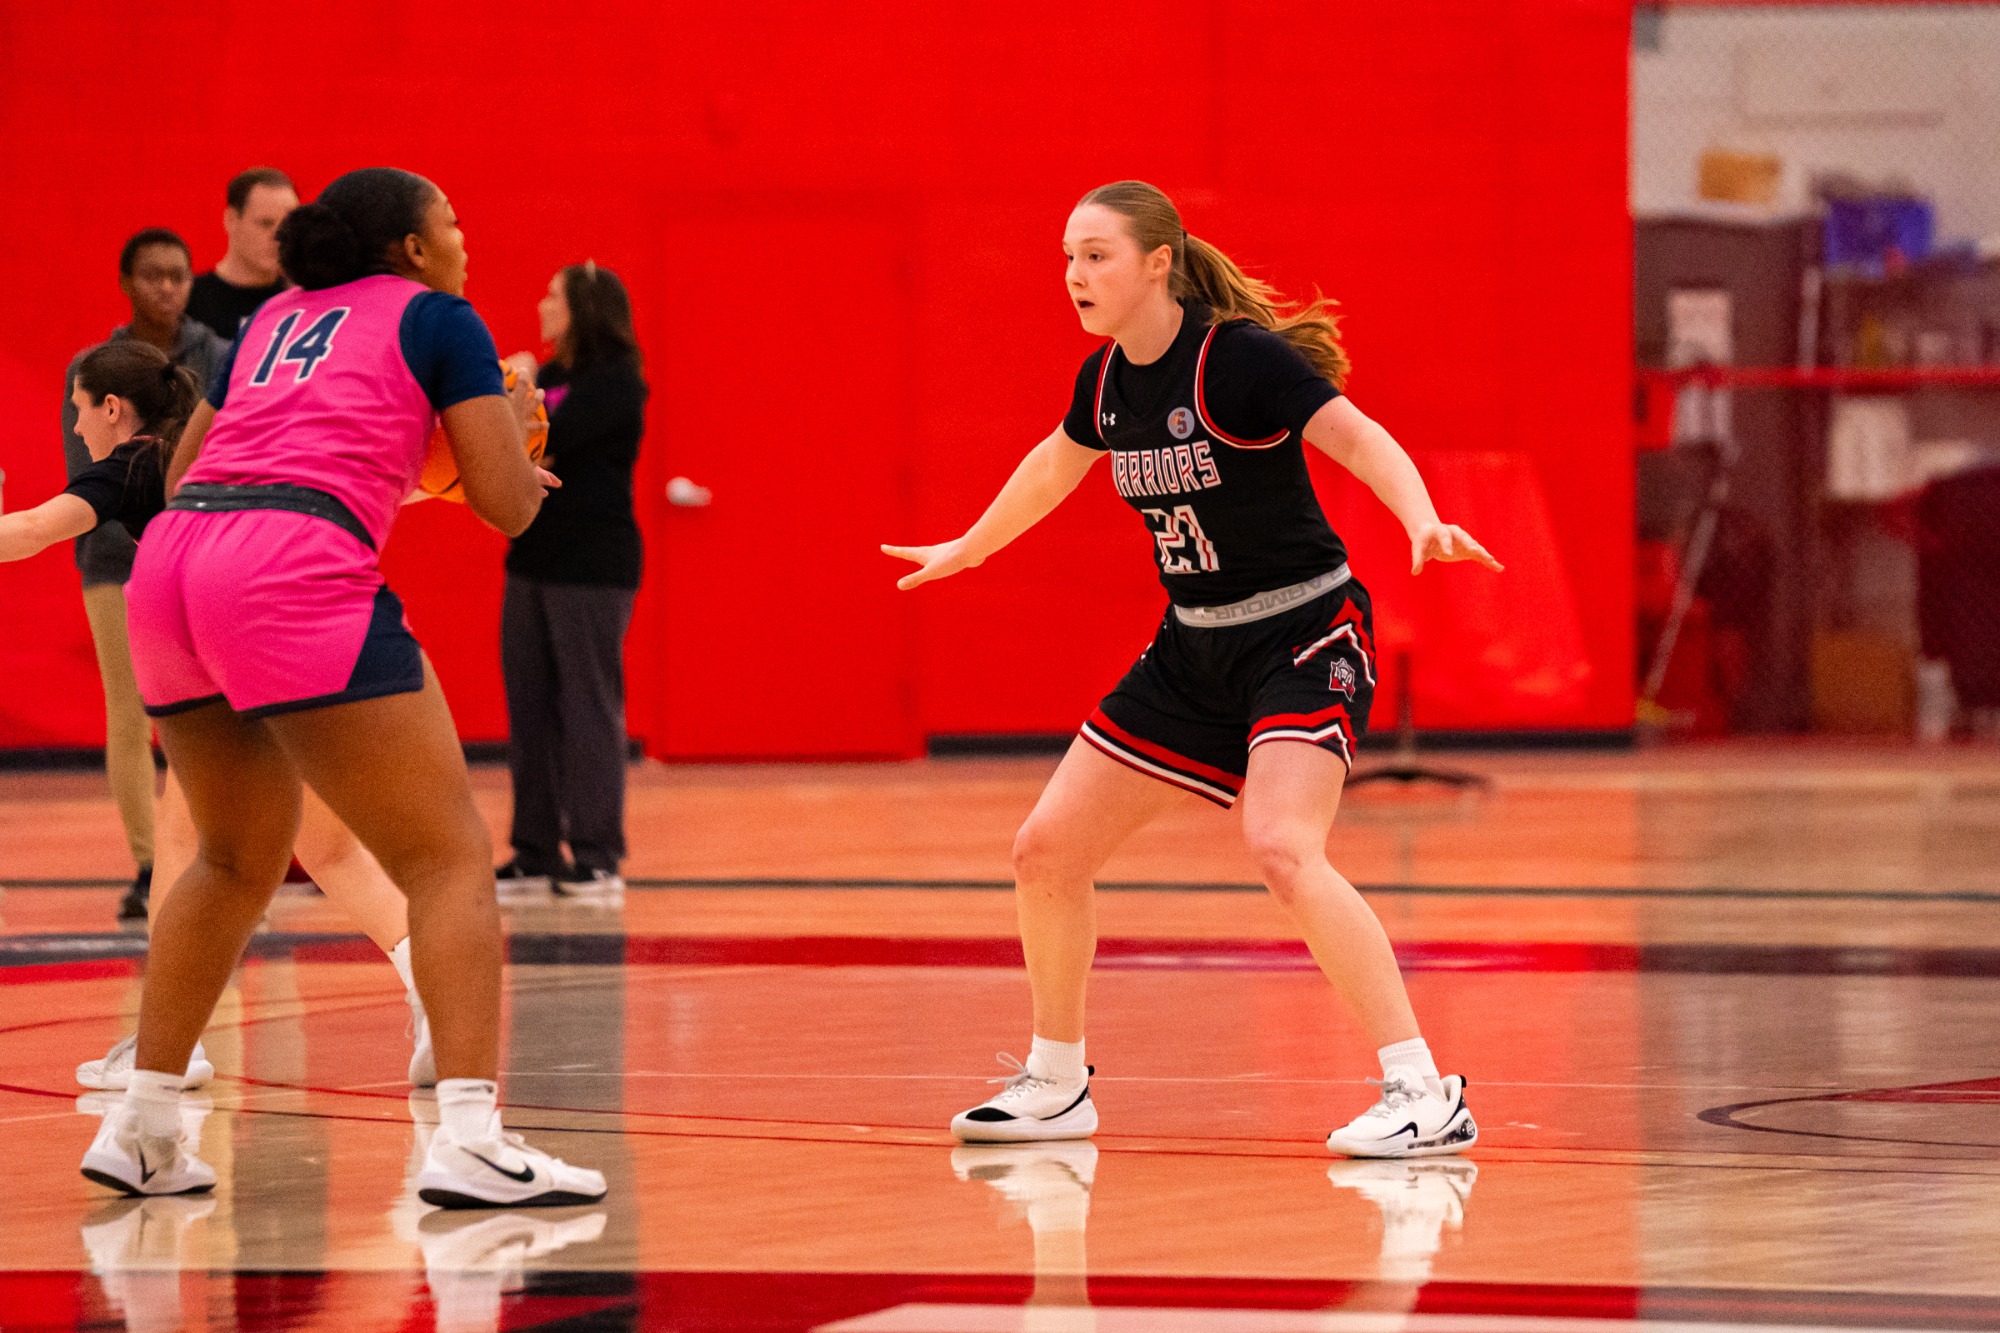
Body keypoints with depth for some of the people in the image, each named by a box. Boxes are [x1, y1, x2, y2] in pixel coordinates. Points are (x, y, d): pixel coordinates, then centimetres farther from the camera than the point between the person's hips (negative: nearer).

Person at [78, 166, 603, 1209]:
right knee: (449, 857, -2)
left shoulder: (273, 319, 29)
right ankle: (469, 1142, -17)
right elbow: (506, 505, 5)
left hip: (167, 564, 7)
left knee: (239, 857, 26)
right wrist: (518, 443, 28)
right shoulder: (439, 318, 11)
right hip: (297, 574, -7)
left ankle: (141, 1131, 23)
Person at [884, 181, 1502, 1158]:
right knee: (1045, 853, 5)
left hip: (1302, 637, -8)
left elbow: (1361, 439, -24)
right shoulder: (1106, 380, 3)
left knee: (1281, 850, -30)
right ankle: (1056, 1085, 26)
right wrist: (968, 550, 39)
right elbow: (1055, 464, 25)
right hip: (1194, 648, 8)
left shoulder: (1240, 356, -18)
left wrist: (1422, 521, -44)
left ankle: (1425, 1095, -26)